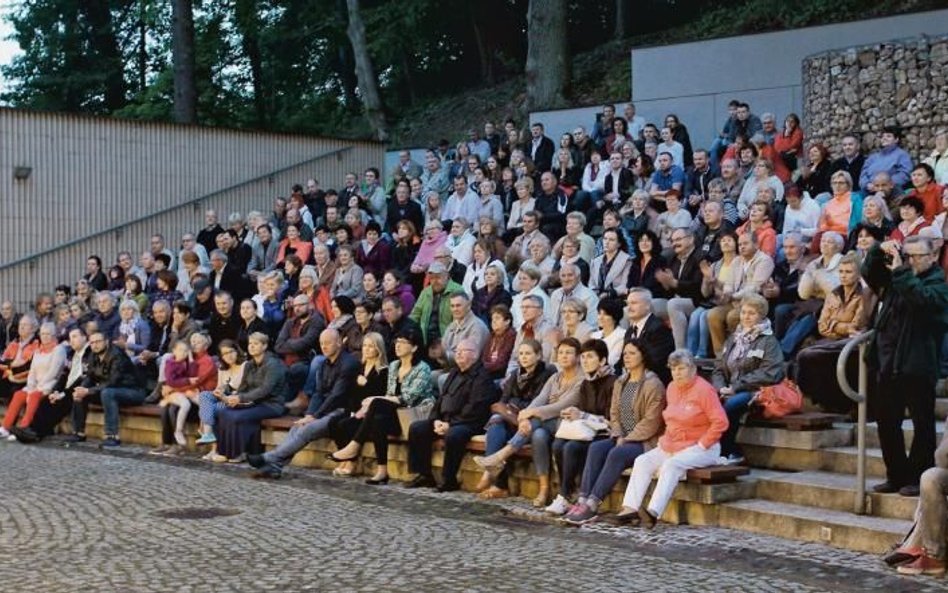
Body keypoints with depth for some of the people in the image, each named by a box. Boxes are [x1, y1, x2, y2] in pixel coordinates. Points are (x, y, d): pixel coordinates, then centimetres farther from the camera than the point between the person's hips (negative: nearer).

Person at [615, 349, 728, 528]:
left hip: (701, 448, -8)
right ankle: (630, 508, -23)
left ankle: (653, 512, -43)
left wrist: (701, 445, -17)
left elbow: (720, 422, -17)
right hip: (671, 445, 8)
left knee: (671, 465, -33)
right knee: (642, 461, -11)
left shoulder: (704, 389, -12)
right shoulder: (672, 388, 12)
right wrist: (665, 438, 9)